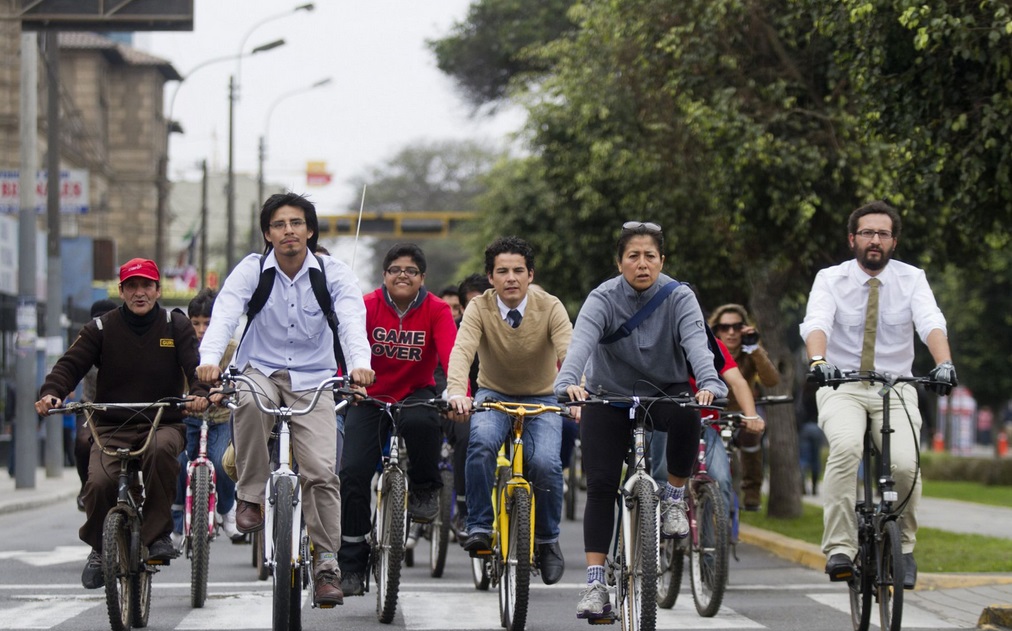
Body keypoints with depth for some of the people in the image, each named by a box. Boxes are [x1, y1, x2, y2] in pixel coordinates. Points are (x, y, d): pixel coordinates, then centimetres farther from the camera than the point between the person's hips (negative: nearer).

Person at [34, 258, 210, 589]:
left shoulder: (176, 326, 6)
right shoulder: (102, 328, 5)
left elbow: (195, 364, -6)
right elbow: (71, 364, -2)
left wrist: (200, 393, -28)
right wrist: (50, 393, -23)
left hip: (163, 423, -1)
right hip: (112, 428, 1)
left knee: (162, 449, -37)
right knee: (99, 482, -26)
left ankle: (157, 534, -23)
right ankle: (99, 548, 4)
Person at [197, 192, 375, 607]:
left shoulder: (334, 274, -6)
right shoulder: (252, 270, -6)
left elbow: (351, 320, -22)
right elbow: (225, 315, -22)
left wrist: (360, 364, -44)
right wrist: (210, 359, -43)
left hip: (312, 379, 0)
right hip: (261, 370, 0)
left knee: (321, 471, -14)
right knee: (249, 402, -37)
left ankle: (327, 564, -2)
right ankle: (251, 497, -19)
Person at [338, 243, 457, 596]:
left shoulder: (436, 311, -9)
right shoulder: (368, 307, -10)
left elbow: (451, 354, -24)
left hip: (416, 395, -1)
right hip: (371, 397, 1)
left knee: (420, 422, -37)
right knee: (353, 472, -13)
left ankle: (425, 489, -7)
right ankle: (351, 565, -1)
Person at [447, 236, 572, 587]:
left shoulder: (550, 308, -14)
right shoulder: (479, 309, -14)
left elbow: (569, 351, -29)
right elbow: (462, 350, -30)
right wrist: (457, 392, -51)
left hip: (541, 400, 0)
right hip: (494, 395, 0)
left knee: (545, 463, -25)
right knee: (482, 441, -33)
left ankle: (548, 540, 0)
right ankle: (479, 527, -21)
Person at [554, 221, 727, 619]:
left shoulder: (679, 298, -13)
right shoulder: (603, 299, -16)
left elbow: (696, 343, -29)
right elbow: (581, 343, -32)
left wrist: (709, 384, -50)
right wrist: (568, 383, -53)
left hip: (665, 393, 0)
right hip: (608, 396, 0)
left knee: (686, 417, -35)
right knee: (601, 486, -12)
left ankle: (674, 498, -11)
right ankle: (595, 584, -9)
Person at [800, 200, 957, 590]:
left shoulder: (911, 279, 1)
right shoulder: (830, 279, -1)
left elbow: (932, 323, -15)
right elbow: (816, 323, -19)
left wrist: (944, 363, -36)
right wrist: (818, 360, -41)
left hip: (895, 388, 1)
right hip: (842, 385, -1)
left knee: (905, 465, -23)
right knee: (846, 447, -33)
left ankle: (903, 547, 4)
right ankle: (840, 548, -29)